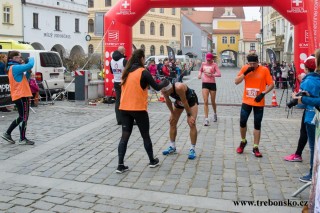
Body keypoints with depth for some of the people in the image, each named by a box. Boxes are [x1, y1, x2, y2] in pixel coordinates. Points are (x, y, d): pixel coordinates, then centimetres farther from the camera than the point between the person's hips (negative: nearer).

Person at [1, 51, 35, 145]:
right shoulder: (15, 68, -14)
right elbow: (30, 65, -26)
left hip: (19, 95, 10)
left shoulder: (14, 68, 18)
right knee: (24, 117, -3)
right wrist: (31, 59, -5)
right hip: (21, 95, -10)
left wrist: (28, 72, 3)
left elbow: (24, 79, 21)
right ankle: (23, 139, 4)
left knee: (22, 117, 17)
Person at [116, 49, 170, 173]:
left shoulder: (126, 72, 8)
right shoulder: (143, 72, -10)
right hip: (138, 109, -5)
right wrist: (165, 82, 13)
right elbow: (157, 87, -6)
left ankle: (120, 165, 1)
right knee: (145, 136, 12)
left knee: (125, 136, 6)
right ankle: (152, 161, 26)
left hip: (125, 108, 5)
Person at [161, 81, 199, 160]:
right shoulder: (164, 90, -25)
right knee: (172, 122, 6)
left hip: (191, 100, -6)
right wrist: (173, 113, -2)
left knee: (192, 123, -16)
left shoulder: (179, 87, -43)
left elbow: (185, 102, -32)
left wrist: (189, 115, -23)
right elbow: (168, 101, -7)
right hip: (179, 100, 6)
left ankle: (192, 149, -8)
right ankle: (172, 147, 18)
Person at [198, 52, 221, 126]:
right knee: (205, 102, -9)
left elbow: (219, 74, -15)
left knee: (213, 102, 11)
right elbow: (200, 70, 27)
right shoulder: (203, 64, 6)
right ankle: (206, 119, -10)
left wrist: (211, 74, -28)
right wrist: (199, 74, 7)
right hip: (205, 84, 2)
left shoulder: (214, 65, -5)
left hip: (212, 84, -2)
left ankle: (215, 114, 39)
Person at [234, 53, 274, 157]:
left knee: (257, 125, 5)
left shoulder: (264, 70, -6)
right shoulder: (245, 68, 0)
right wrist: (245, 73, -16)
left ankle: (255, 148, 13)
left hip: (259, 103, -2)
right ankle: (243, 141, 30)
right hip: (246, 101, 2)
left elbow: (271, 84, -4)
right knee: (242, 122, 4)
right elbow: (236, 81, -4)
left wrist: (263, 93, -17)